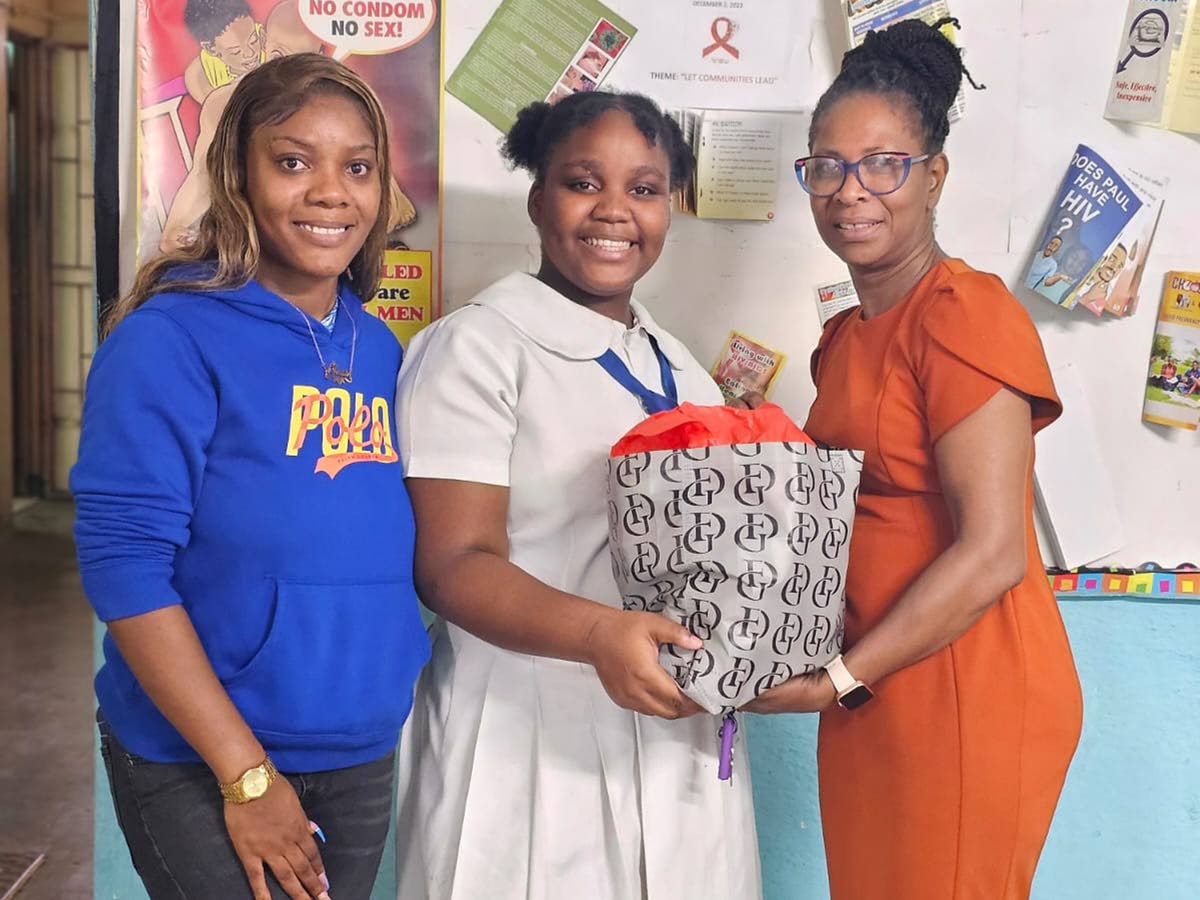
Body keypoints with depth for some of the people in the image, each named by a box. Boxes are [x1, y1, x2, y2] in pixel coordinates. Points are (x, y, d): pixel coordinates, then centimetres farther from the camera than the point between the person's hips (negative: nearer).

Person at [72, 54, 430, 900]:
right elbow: (126, 566, -18)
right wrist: (247, 773, -18)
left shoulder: (380, 348, 3)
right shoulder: (172, 337, -14)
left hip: (366, 757, 6)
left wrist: (385, 701, 3)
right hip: (198, 766, -6)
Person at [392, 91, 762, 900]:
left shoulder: (684, 373, 13)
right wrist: (600, 633, -30)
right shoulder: (479, 347, -6)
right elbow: (453, 564, -15)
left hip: (680, 742, 6)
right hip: (532, 749, -6)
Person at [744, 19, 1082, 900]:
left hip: (966, 697, -7)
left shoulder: (968, 314, -14)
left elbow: (992, 553, -19)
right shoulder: (843, 338, 10)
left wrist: (841, 678, -16)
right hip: (867, 694, 8)